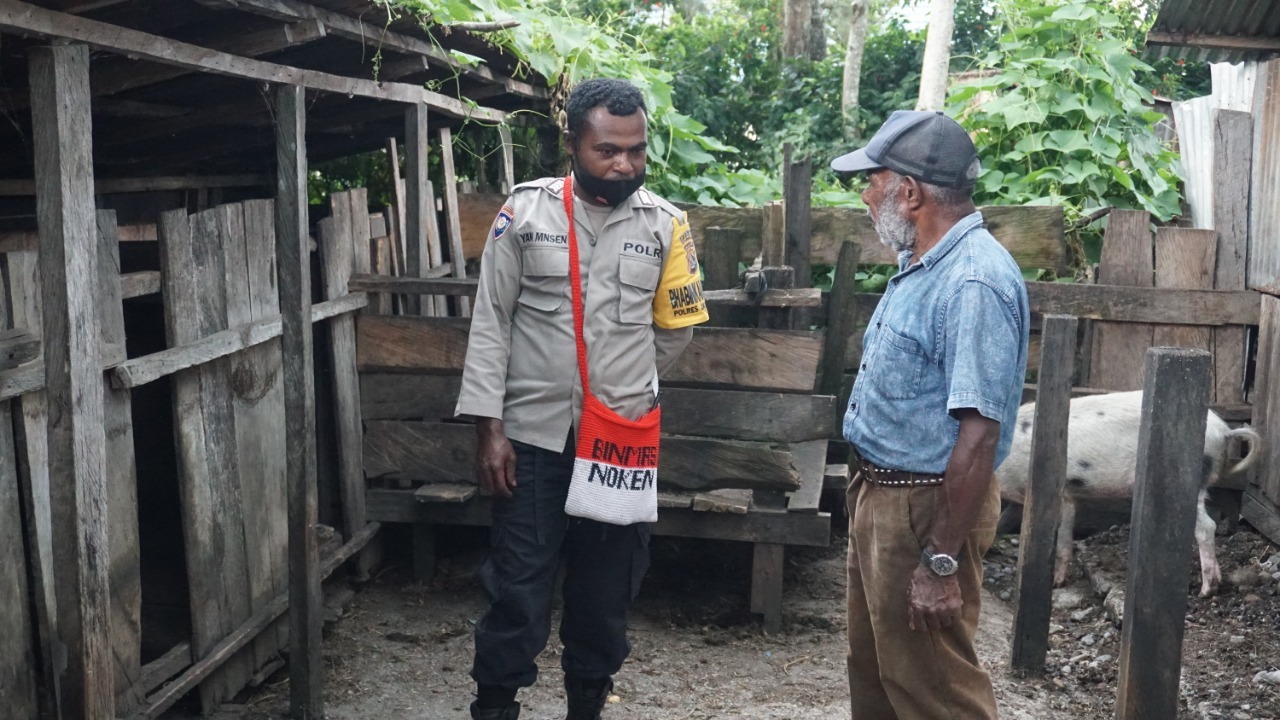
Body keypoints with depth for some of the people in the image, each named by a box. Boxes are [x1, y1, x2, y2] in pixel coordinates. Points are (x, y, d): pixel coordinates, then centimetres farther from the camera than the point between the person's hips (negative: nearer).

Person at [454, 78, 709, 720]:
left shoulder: (665, 224, -1)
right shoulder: (525, 211, -4)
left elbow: (674, 329, 10)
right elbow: (490, 324, -3)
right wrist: (489, 428, -7)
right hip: (533, 434, -1)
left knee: (606, 590, 14)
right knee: (517, 588, 3)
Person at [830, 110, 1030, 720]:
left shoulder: (974, 283, -24)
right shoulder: (923, 265, 9)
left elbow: (979, 434, -27)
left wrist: (941, 562, -26)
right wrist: (869, 492, 19)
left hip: (927, 507, -10)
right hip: (881, 491, 10)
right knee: (873, 671, 21)